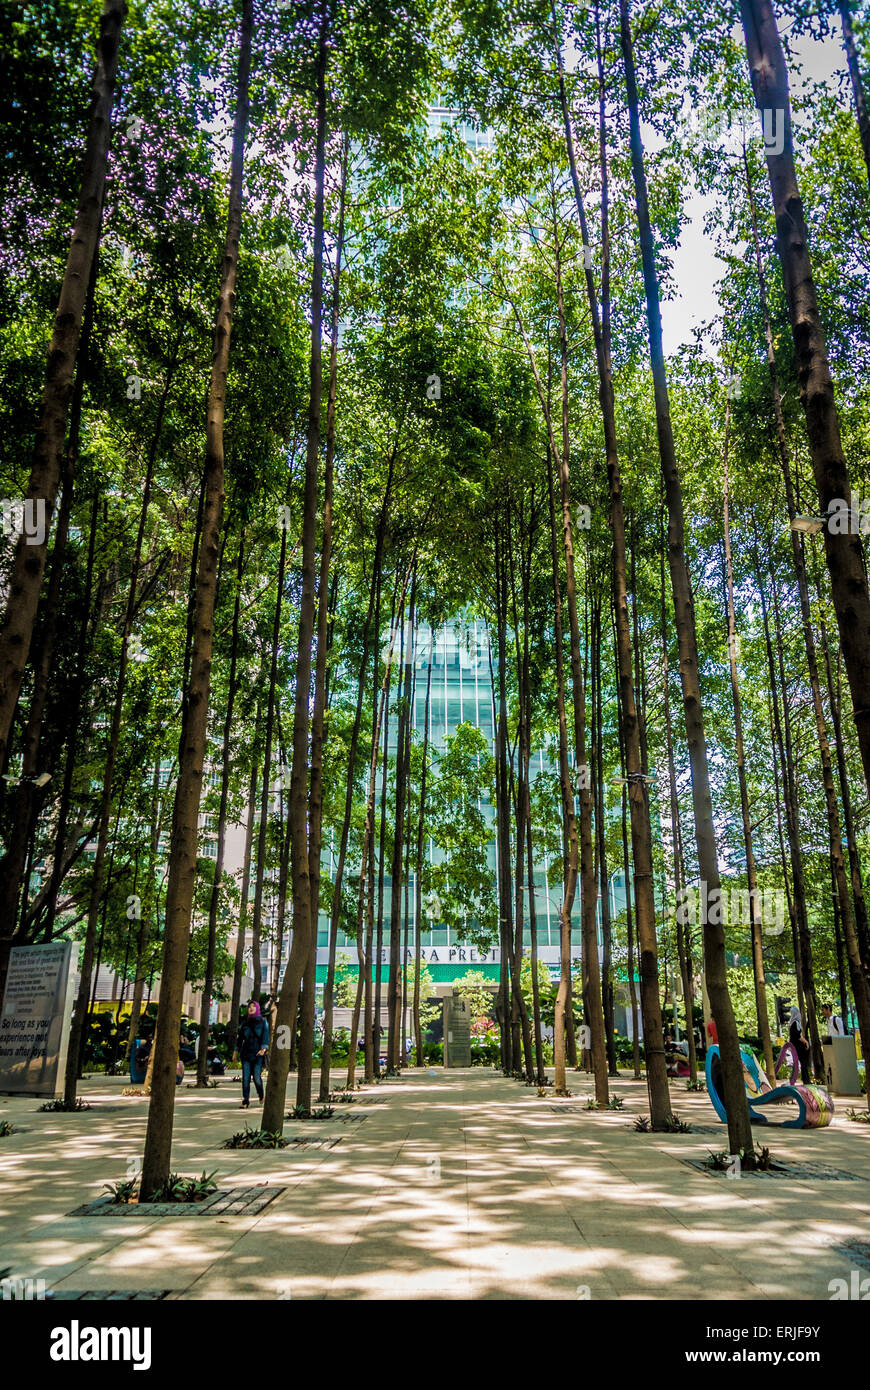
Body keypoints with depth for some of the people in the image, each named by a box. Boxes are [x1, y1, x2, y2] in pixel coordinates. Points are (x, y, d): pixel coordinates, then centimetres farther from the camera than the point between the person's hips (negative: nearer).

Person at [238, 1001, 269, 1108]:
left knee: (257, 1076, -8)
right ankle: (245, 1101, -3)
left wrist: (263, 1048, -23)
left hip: (258, 1053, -3)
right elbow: (240, 1037, 16)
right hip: (246, 1052, 3)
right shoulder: (245, 1022, 11)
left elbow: (266, 1035, -8)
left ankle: (261, 1095, 19)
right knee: (245, 1077, -7)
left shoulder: (263, 1022, 3)